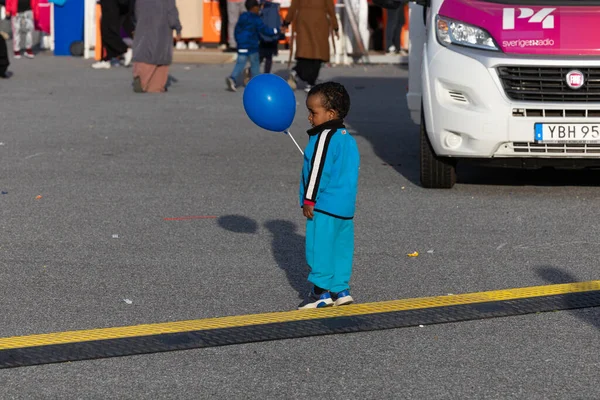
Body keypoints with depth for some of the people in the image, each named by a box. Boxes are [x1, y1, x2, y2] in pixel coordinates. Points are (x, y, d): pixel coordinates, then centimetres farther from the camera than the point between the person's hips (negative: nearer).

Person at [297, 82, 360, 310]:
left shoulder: (325, 137, -15)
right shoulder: (347, 138, 15)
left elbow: (319, 170, -17)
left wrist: (309, 199, -12)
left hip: (324, 206, -10)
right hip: (345, 205, 10)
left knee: (320, 247, -3)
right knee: (341, 247, 11)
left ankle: (321, 290, -1)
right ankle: (340, 289, 14)